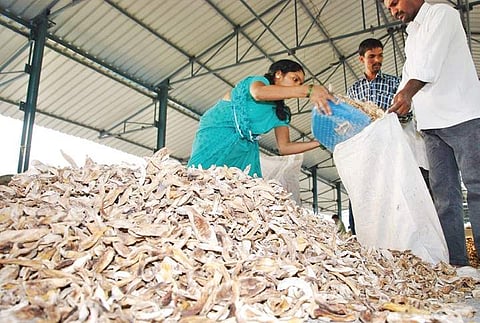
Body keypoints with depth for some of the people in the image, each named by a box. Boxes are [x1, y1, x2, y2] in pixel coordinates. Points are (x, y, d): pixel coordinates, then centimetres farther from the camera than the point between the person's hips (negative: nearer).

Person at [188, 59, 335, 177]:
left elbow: (284, 147, 6)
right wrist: (308, 90, -43)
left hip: (246, 148, 7)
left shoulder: (281, 113, 13)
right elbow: (258, 93, -33)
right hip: (218, 134, -6)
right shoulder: (259, 81, -6)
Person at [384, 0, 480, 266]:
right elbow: (408, 77, 24)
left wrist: (407, 93, -31)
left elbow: (431, 62, -16)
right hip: (431, 124, 8)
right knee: (444, 193, 2)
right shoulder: (411, 37, 25)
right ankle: (455, 263, 4)